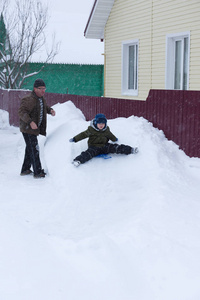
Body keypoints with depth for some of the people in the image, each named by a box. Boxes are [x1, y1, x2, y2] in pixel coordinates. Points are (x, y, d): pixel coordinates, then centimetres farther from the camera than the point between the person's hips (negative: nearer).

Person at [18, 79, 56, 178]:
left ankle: (25, 170, 30)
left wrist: (50, 110, 6)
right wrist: (30, 122, -38)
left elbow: (45, 107, 28)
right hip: (28, 129, -10)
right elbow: (21, 112, -27)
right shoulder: (30, 100, -21)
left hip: (34, 129, 10)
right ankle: (38, 172, -3)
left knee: (30, 149, 18)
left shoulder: (41, 99, 10)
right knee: (34, 150, -8)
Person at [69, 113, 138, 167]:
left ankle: (130, 150, -13)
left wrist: (115, 139, 43)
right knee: (89, 153, -33)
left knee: (115, 147, -14)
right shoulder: (91, 130, -6)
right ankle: (77, 160, -53)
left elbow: (110, 135, 26)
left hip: (105, 146, 4)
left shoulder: (106, 129, 7)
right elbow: (83, 134, -1)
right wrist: (74, 139, -4)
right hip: (94, 147, -4)